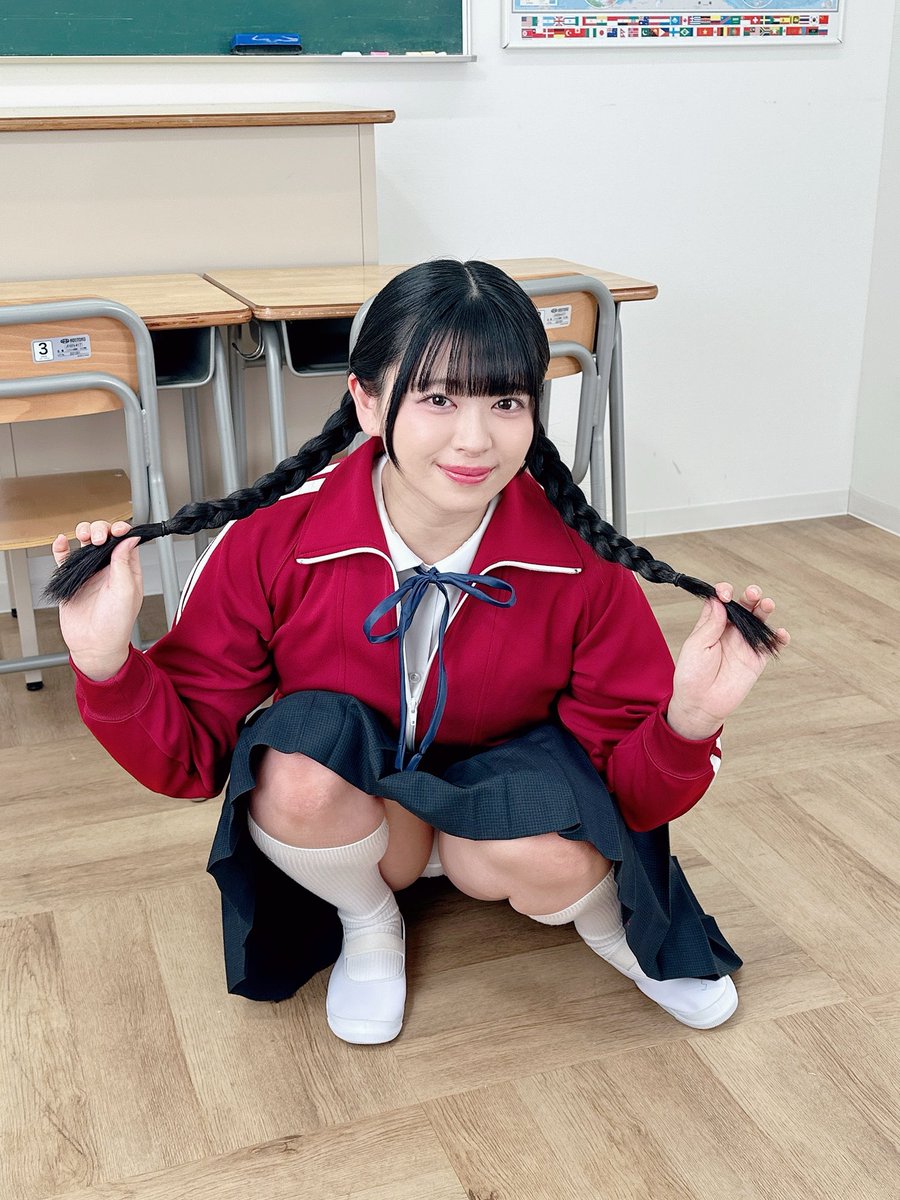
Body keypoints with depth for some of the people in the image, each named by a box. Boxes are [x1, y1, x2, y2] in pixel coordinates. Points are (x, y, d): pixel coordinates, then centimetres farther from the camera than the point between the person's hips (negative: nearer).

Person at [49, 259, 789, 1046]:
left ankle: (613, 928, 6)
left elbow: (632, 795, -14)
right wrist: (108, 667, -33)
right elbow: (190, 754, -14)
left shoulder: (581, 563, -22)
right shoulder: (271, 542, -22)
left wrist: (688, 722, -36)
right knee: (307, 752, -32)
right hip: (340, 819, 1)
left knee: (550, 857, -34)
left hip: (503, 802, 0)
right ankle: (370, 930, 1)